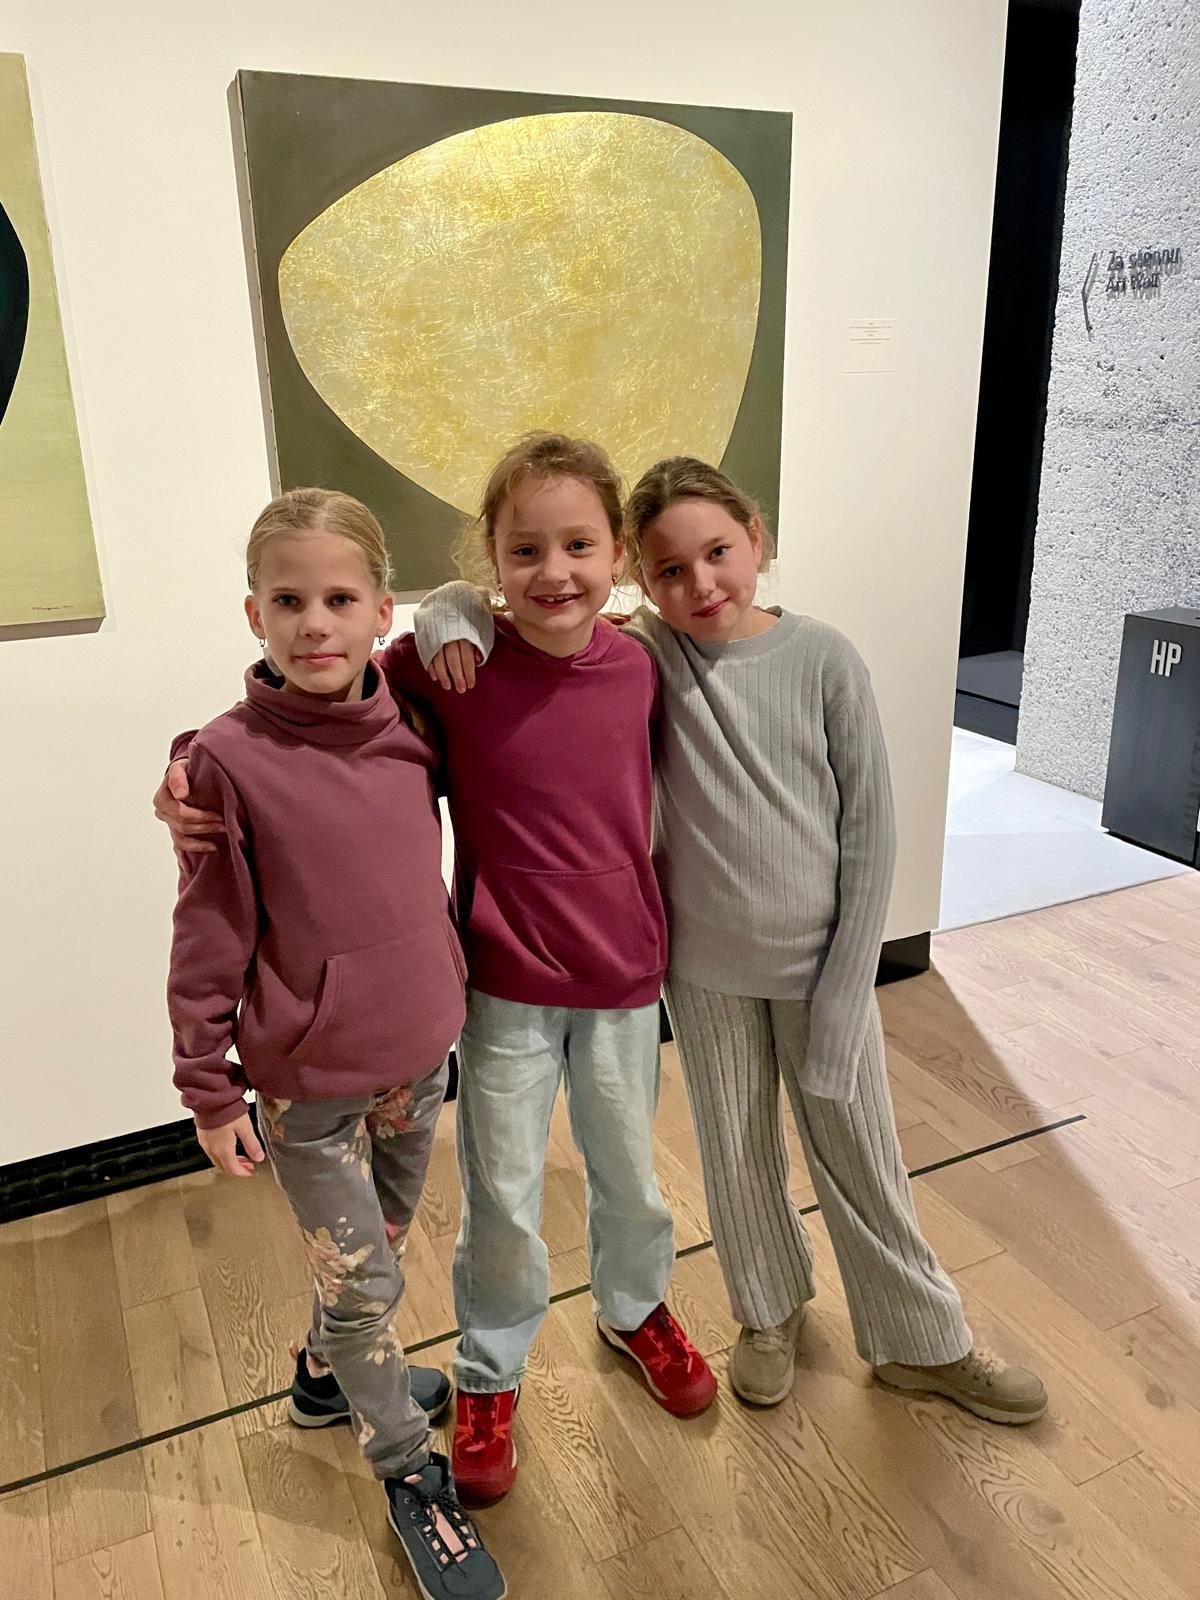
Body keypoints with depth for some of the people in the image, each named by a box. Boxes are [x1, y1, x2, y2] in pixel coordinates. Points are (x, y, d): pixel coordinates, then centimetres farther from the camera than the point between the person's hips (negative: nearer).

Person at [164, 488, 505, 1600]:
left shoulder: (410, 730, -6)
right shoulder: (230, 758, -17)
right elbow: (209, 939, -13)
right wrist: (211, 1091, -10)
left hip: (416, 1052, 5)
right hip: (307, 1080, -5)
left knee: (379, 1240, 25)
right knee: (364, 1282, 10)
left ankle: (330, 1373, 53)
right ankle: (408, 1471, 34)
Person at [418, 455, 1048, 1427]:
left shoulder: (825, 659, -11)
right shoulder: (644, 657, -9)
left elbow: (871, 832, -8)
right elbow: (471, 600, -2)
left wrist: (844, 993, -8)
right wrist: (455, 625, -26)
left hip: (820, 963, -1)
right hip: (705, 966, 1)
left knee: (859, 1157, 14)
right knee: (737, 1154, 18)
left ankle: (921, 1342, 37)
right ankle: (772, 1307, 45)